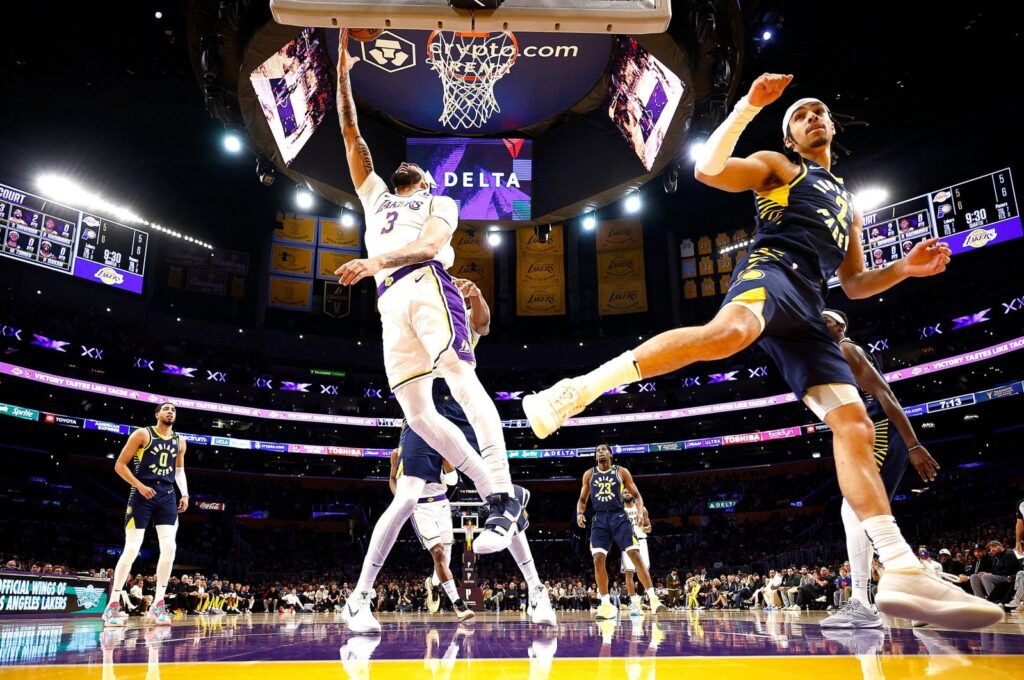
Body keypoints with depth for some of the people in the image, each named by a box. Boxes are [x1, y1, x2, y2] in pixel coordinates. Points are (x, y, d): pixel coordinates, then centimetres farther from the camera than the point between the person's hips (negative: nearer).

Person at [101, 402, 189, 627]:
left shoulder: (179, 441, 13)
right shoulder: (142, 434, -2)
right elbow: (120, 465, -4)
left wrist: (184, 494, 11)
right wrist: (139, 485, -15)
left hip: (167, 496, 5)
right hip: (143, 495, -5)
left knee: (169, 548, -6)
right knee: (131, 548, -8)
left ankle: (158, 604, 2)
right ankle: (113, 605, 3)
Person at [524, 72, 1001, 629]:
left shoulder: (848, 204, 38)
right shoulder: (777, 165, 21)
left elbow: (855, 284, 36)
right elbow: (709, 170, 2)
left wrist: (907, 267, 18)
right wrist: (749, 106, -4)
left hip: (807, 305, 7)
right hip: (772, 268, -6)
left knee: (854, 424, -7)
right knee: (729, 331, -44)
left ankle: (903, 574, -10)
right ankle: (576, 391, -44)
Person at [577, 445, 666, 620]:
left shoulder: (621, 472, 4)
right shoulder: (589, 474, 10)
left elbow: (636, 495, 7)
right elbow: (582, 499, 17)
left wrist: (640, 512, -11)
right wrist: (580, 513, -4)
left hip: (619, 517, -2)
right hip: (600, 520, 2)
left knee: (635, 555, -12)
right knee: (598, 560, -10)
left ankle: (652, 598, -8)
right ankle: (606, 604, -1)